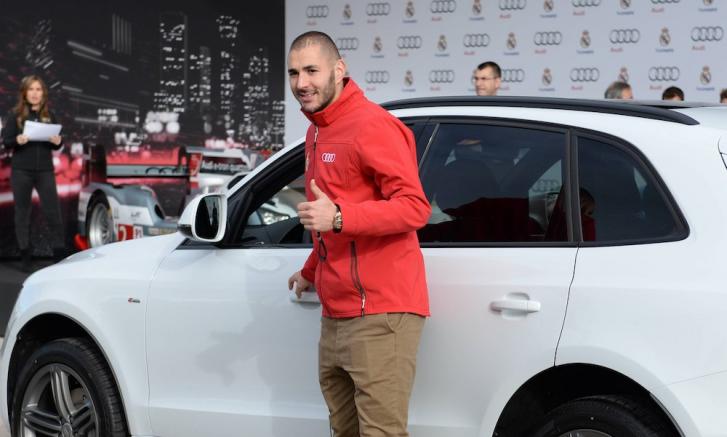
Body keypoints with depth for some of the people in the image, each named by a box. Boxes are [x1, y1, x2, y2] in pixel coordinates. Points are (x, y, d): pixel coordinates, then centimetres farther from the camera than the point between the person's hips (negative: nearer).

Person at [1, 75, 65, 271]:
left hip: (45, 170, 1)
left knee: (53, 212, -2)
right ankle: (25, 256, 10)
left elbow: (56, 145, 12)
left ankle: (60, 253, 4)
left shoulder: (49, 115, 7)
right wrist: (17, 140, -22)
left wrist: (58, 142, -11)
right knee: (22, 213, 4)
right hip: (21, 171, -1)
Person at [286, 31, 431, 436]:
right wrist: (311, 273, 35)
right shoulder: (317, 132, 19)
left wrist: (338, 217, -29)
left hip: (379, 315, -9)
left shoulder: (372, 125, -11)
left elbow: (414, 207, -19)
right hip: (336, 315, 10)